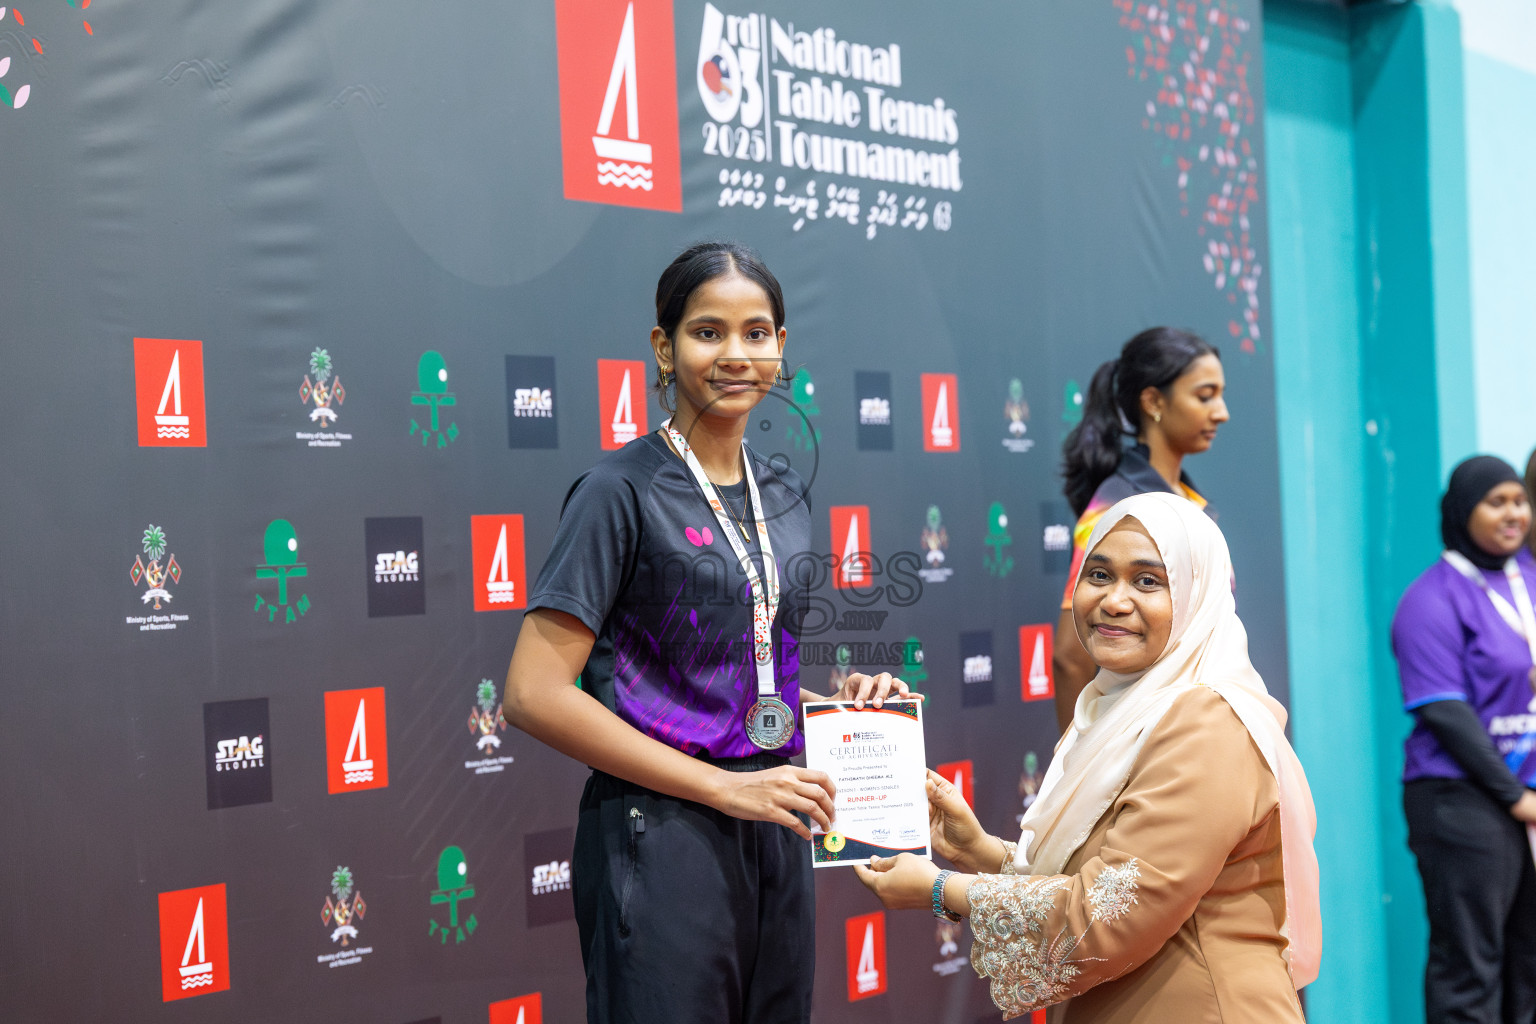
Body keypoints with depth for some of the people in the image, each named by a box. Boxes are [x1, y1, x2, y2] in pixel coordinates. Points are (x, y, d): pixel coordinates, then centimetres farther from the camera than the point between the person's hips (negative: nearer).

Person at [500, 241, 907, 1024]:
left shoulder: (783, 495, 11)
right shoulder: (622, 492, -10)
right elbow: (533, 695, -18)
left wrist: (843, 693, 1)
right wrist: (724, 786, -18)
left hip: (774, 838, 7)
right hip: (662, 838, -7)